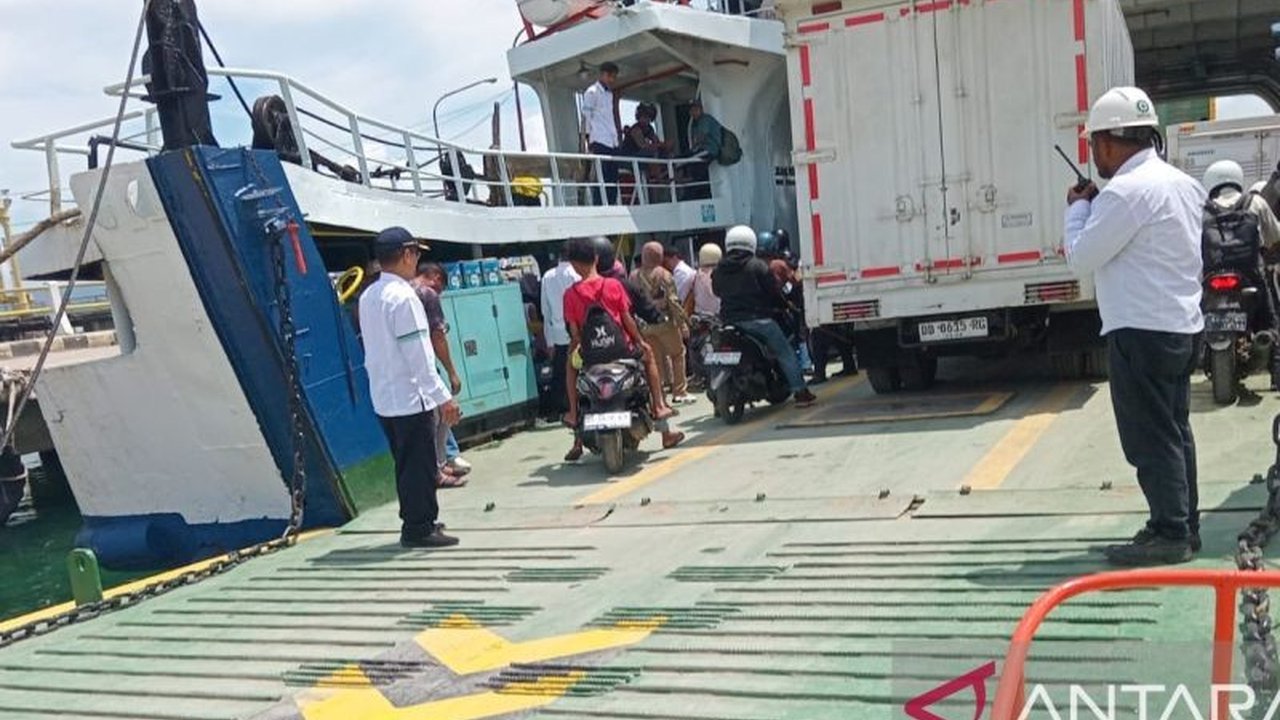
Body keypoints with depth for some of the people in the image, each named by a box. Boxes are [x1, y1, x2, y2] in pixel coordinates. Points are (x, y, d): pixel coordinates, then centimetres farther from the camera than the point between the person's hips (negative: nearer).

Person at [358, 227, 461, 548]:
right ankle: (419, 528, 6)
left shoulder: (368, 297, 11)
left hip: (384, 398, 9)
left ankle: (415, 522, 26)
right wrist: (443, 397, -17)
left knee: (406, 464, 17)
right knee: (420, 465, 0)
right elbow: (418, 354, -20)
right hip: (411, 398, -9)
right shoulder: (402, 296, -17)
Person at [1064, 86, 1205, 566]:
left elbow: (1081, 258, -15)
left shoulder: (1127, 190, -19)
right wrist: (1097, 208, 10)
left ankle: (1170, 534, 3)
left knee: (1150, 437, -2)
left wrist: (1078, 209, -1)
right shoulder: (1181, 183, 12)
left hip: (1142, 332, -10)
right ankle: (1184, 524, 24)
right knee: (1174, 430, 16)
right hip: (1182, 326, 10)